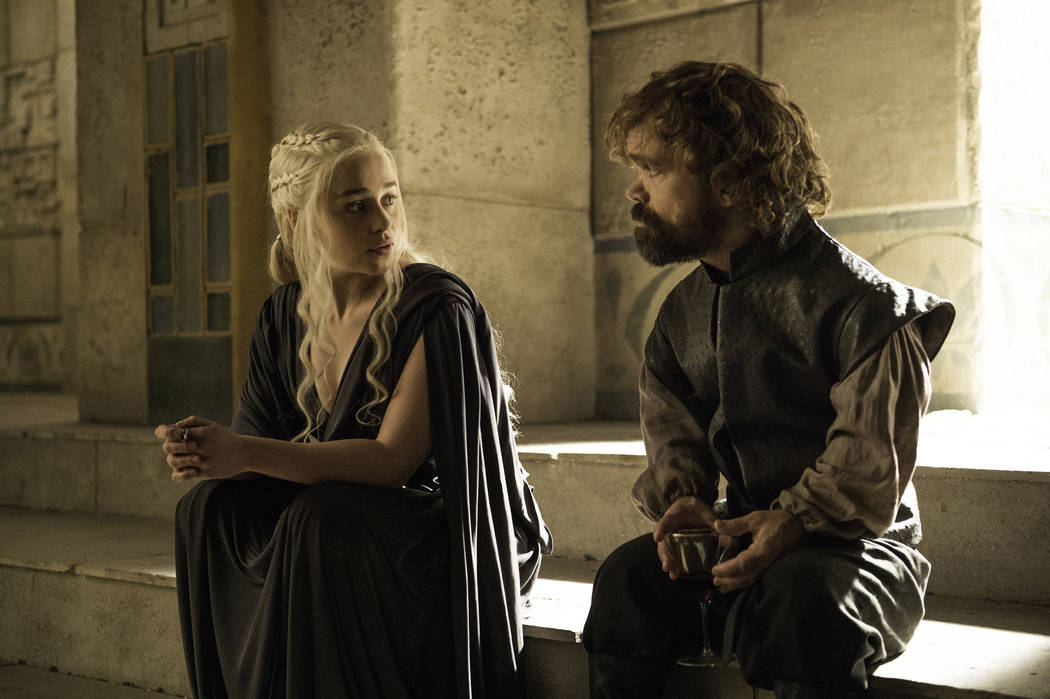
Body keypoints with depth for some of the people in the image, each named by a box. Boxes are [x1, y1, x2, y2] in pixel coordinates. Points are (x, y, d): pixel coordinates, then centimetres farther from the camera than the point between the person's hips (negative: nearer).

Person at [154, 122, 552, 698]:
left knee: (323, 519, -32)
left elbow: (391, 460, -24)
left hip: (457, 534, -6)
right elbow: (258, 438, 1)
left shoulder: (439, 309, -18)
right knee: (211, 507, -14)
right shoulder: (287, 314, 2)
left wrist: (247, 453, -32)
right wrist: (207, 452, -24)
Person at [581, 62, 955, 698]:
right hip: (742, 532, 5)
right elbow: (672, 431, 14)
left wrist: (796, 522, -30)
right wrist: (682, 499, -8)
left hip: (859, 544, -5)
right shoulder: (683, 310, 9)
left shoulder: (859, 302, -14)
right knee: (628, 575, -23)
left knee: (804, 601, -38)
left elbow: (873, 462, -15)